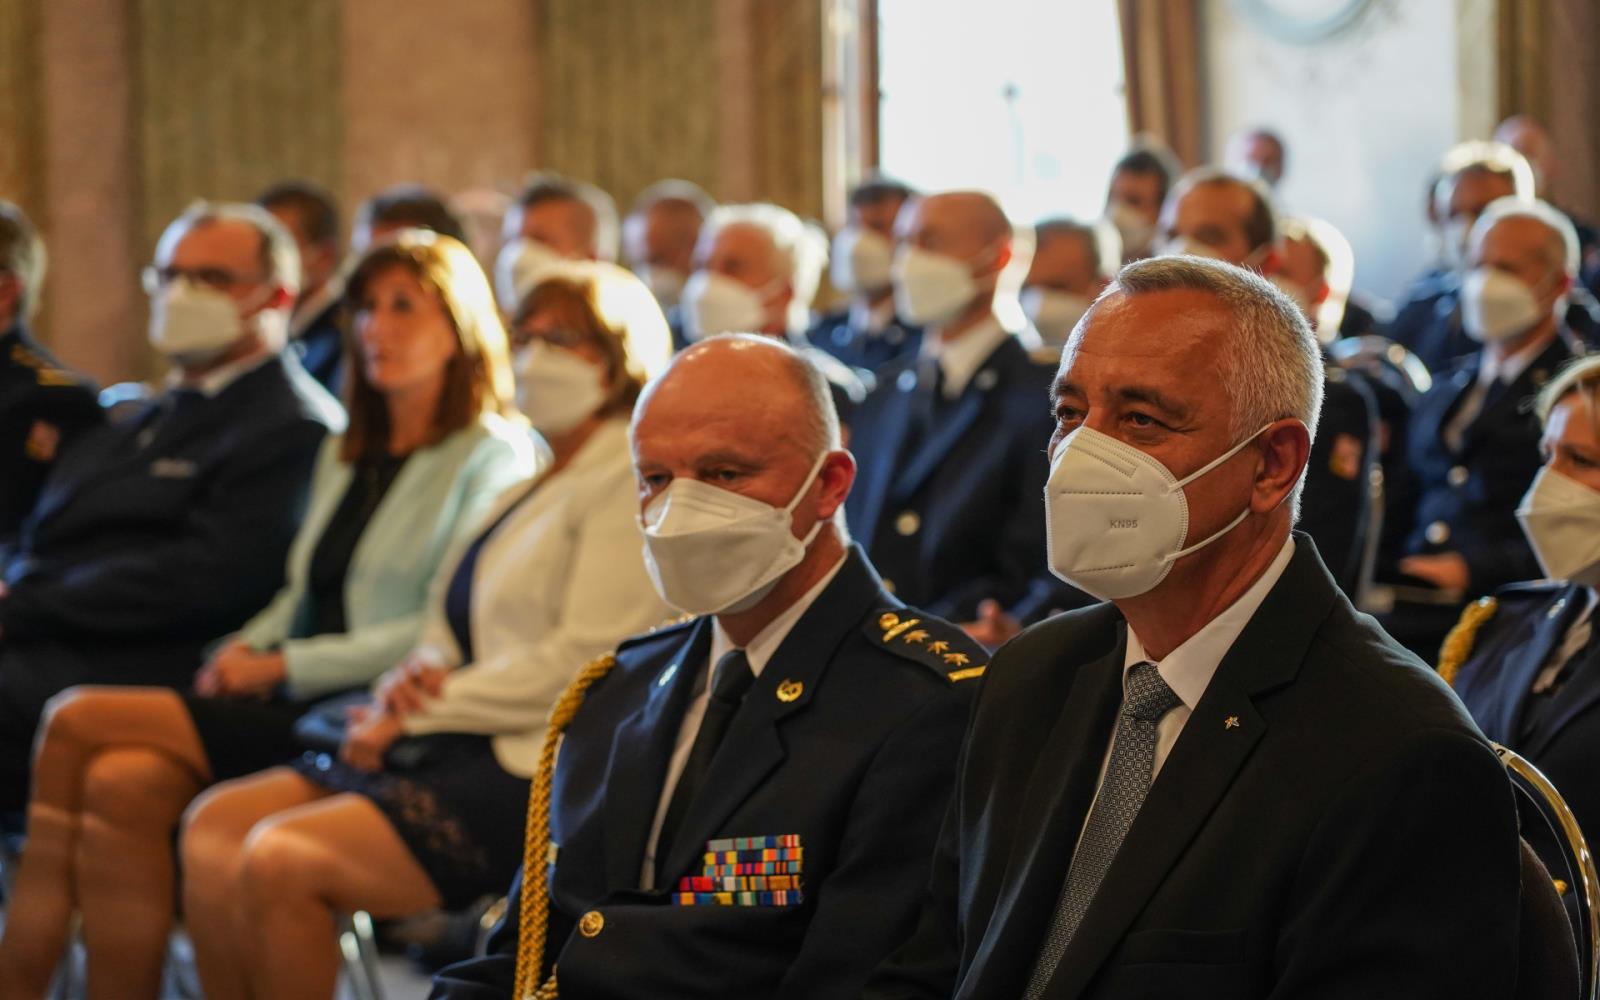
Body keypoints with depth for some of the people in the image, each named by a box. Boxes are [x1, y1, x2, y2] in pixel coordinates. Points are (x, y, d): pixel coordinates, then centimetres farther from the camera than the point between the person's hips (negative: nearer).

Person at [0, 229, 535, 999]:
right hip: (288, 703, 7)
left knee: (77, 721, -20)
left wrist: (285, 666, -12)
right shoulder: (345, 454, 23)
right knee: (124, 782, -23)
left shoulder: (493, 457, -2)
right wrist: (246, 648, 0)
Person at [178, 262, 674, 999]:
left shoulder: (630, 482, -6)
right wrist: (413, 678, -1)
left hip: (533, 772, -9)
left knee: (282, 859, -25)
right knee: (215, 826, -6)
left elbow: (581, 659, -14)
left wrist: (414, 716, -10)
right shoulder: (528, 491, 24)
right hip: (451, 747, 10)